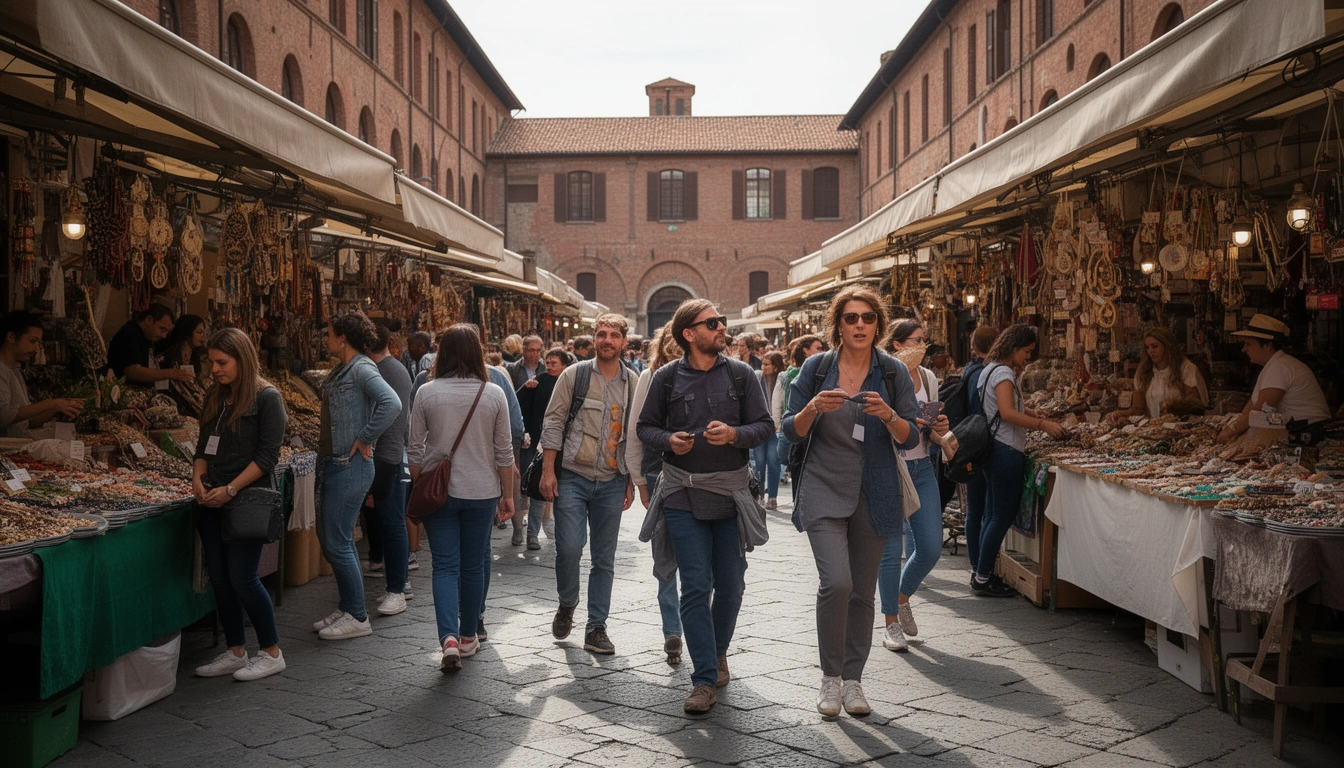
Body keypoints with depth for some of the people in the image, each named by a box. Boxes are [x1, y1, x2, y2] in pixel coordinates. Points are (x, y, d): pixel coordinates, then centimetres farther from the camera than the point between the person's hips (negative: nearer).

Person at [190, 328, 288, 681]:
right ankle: (235, 652, 21)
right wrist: (198, 479, -2)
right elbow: (204, 446, 17)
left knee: (242, 578, -6)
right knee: (219, 578, 9)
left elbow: (268, 454, -12)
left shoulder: (267, 397, -8)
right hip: (212, 502, 7)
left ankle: (272, 653, 8)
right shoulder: (215, 397, 13)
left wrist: (230, 489, -16)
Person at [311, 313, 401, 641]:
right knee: (329, 539, 15)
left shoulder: (362, 369, -15)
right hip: (333, 464, 10)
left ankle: (357, 618, 5)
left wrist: (364, 439, -22)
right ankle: (347, 609, 26)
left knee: (338, 543, -6)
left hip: (351, 467, -10)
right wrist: (323, 459, 14)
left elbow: (391, 404, -30)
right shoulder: (340, 370, 14)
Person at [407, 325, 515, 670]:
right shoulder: (493, 393, -4)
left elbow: (415, 450, 0)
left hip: (437, 491, 0)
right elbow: (504, 451, -1)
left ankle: (449, 638, -14)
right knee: (473, 565, 13)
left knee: (445, 566, 3)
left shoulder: (427, 392, -5)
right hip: (481, 491, 1)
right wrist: (508, 496, 7)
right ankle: (468, 636, 26)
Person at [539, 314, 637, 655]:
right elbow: (553, 422, -1)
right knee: (569, 548, -11)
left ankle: (596, 627, 15)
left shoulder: (634, 383, 7)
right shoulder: (574, 375, 0)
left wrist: (631, 482, 9)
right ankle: (567, 604, 18)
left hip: (612, 482, 3)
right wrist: (548, 470, -7)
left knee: (604, 558, 6)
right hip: (572, 477, -2)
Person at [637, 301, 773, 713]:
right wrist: (668, 440, -12)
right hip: (683, 494, -1)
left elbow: (765, 426, 3)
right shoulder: (667, 378, 1)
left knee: (730, 585, 9)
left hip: (731, 492, 2)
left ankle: (718, 652, 35)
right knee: (696, 585, -5)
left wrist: (734, 434, -17)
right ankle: (705, 679, -1)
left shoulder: (740, 374, 3)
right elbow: (645, 427, 9)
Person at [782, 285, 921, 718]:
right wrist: (813, 409, -18)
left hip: (874, 495, 2)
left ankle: (853, 680, 22)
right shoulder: (816, 368, 1)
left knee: (863, 591, 7)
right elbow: (792, 432, 1)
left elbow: (910, 439, 0)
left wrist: (888, 415, -19)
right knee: (836, 582, -16)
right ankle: (830, 677, 1)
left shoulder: (893, 373, 3)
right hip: (824, 491, -2)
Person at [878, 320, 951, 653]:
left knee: (931, 548, 4)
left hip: (922, 468, 6)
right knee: (891, 550, -2)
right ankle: (892, 625, 12)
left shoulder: (928, 377, 10)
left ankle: (903, 598, 31)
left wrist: (939, 427, 0)